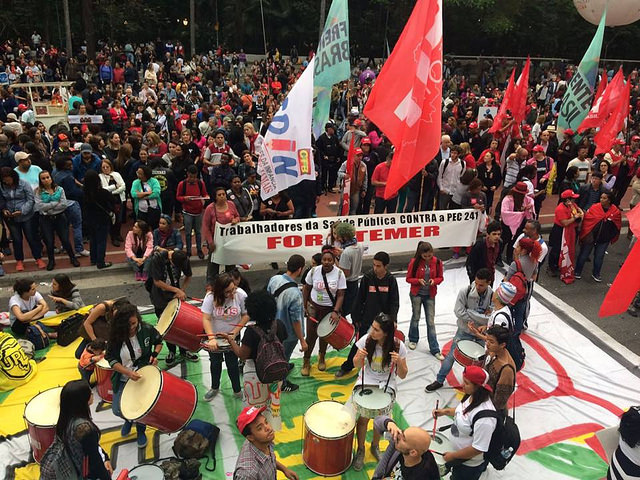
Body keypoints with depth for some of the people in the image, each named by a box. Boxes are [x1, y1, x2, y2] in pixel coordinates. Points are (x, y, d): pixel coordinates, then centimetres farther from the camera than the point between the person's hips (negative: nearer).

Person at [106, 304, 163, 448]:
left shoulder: (146, 329, -17)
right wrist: (128, 373, -25)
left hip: (142, 376, -1)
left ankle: (141, 431, 31)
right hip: (123, 379, 1)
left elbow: (158, 341, 3)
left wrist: (155, 354, -16)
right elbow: (111, 359, -13)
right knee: (118, 410, 1)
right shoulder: (116, 336, -16)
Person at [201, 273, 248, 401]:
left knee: (232, 364, 8)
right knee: (215, 363, 20)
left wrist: (235, 331, -20)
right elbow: (206, 319, -25)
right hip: (214, 336, 1)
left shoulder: (241, 295, -22)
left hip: (232, 337, -1)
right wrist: (211, 338, -35)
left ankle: (237, 390, 29)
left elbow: (246, 315, -12)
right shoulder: (211, 297, -24)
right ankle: (214, 388, 43)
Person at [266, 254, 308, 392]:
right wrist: (302, 341, -14)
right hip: (288, 333, -6)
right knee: (284, 357, 18)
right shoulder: (294, 294, -37)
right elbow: (295, 320, -27)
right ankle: (282, 384, 41)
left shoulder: (274, 279, -17)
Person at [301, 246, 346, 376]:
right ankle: (306, 361, 22)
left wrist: (335, 312, -21)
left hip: (330, 309, 0)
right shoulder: (314, 271, -13)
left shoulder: (339, 274, -16)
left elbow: (340, 295, -13)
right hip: (313, 307, 0)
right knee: (311, 335, 3)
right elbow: (306, 288, 0)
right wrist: (304, 306, 3)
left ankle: (321, 357, 43)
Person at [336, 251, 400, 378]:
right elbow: (360, 299, -4)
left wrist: (393, 319, -16)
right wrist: (355, 318, -2)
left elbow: (395, 302, -6)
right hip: (367, 319, 0)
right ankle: (347, 366, 25)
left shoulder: (391, 280, -8)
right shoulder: (367, 277, -10)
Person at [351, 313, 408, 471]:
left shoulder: (398, 346, -15)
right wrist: (360, 357, -22)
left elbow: (402, 375, -8)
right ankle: (360, 450, 16)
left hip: (386, 385, 0)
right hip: (366, 382, 0)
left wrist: (399, 362, -28)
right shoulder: (366, 340, -13)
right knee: (363, 417, -9)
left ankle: (375, 446, 22)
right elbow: (357, 365, 0)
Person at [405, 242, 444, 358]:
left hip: (430, 295, 1)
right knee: (416, 317, 13)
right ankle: (413, 339, 38)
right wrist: (418, 280, -22)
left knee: (431, 321, 3)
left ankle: (435, 349, 10)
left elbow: (440, 277, 4)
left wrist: (434, 281, -17)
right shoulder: (414, 262, -13)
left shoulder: (437, 262, -8)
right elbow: (408, 278, -5)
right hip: (416, 294, -1)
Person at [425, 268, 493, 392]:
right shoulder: (465, 291, -19)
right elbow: (459, 311, -21)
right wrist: (482, 317, -19)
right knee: (451, 356, 7)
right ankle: (439, 381, 24)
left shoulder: (492, 296, -16)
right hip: (464, 331, -1)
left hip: (481, 332, 1)